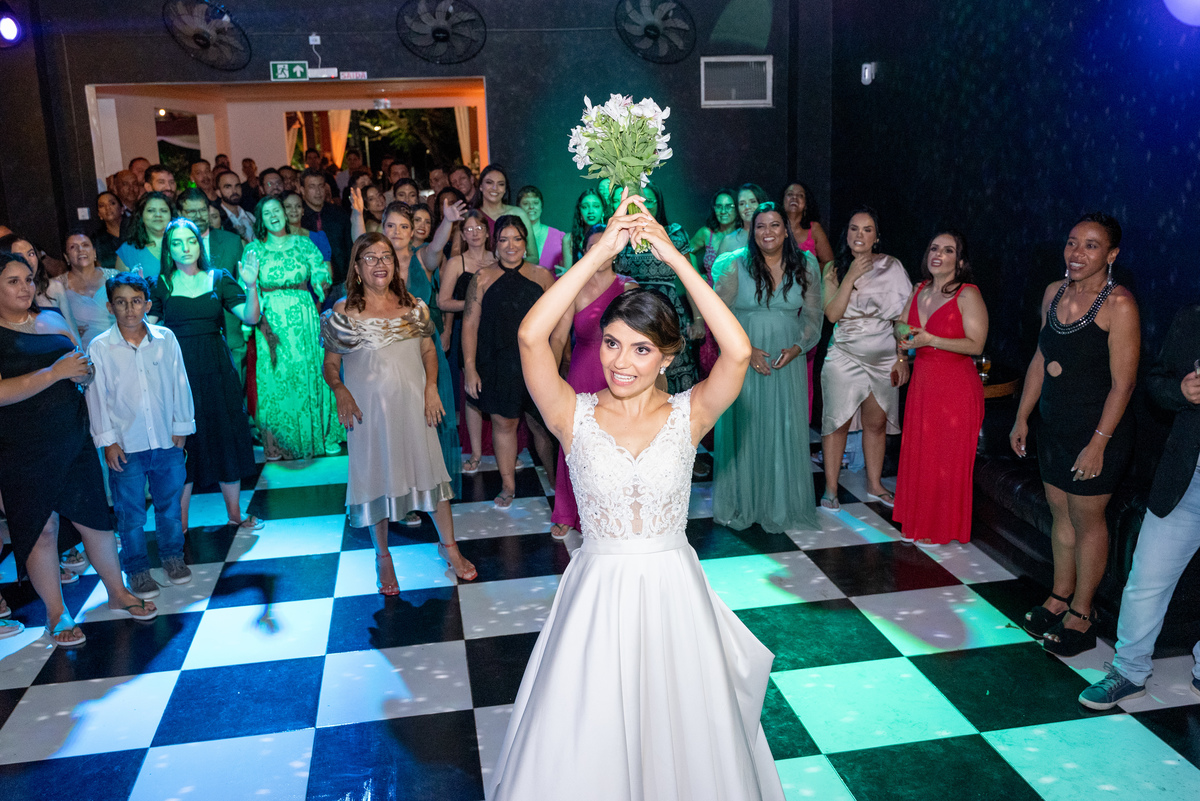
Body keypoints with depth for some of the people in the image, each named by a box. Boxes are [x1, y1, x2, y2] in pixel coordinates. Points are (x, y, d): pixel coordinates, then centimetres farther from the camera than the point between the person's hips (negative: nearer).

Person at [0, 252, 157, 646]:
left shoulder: (52, 320, 8)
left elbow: (84, 371, 16)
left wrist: (81, 370, -8)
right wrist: (55, 372, -24)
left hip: (74, 440, 5)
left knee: (97, 518, 11)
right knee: (41, 530, 7)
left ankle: (118, 594, 28)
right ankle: (56, 614, 22)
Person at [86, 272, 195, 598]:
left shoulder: (166, 338, -4)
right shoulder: (99, 348, -6)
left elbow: (179, 384, 3)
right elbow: (96, 396, -2)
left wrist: (182, 427, 6)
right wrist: (107, 441, -3)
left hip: (167, 440, 1)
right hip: (126, 445, -1)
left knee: (170, 503, 15)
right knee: (130, 512, 8)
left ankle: (173, 556, 34)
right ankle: (137, 570, 23)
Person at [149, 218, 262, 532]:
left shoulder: (219, 279, 4)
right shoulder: (161, 286, 2)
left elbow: (250, 318, -6)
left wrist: (251, 286, -22)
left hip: (217, 371, 1)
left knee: (226, 439, 7)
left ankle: (234, 515, 21)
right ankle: (180, 524, 13)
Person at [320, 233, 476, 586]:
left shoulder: (413, 306, 3)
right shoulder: (342, 312, -4)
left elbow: (429, 350, 10)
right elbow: (330, 363, 1)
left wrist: (431, 387, -4)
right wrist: (339, 390, -17)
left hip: (413, 404, 2)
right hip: (368, 408, -2)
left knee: (430, 469, 7)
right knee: (376, 477, 8)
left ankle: (448, 545, 25)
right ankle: (383, 557, 26)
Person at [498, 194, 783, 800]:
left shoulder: (688, 414, -6)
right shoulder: (575, 416, -6)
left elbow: (738, 352, -23)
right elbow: (530, 336, -21)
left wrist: (673, 257, -22)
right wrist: (600, 253, -22)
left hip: (672, 592, 0)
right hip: (597, 594, 0)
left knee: (679, 731, 16)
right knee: (586, 746, 12)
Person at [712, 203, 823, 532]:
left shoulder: (805, 266, 2)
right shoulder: (736, 265, -4)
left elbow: (813, 316, 6)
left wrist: (797, 347, -11)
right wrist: (745, 349, -14)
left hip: (788, 361, 2)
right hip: (744, 360, -1)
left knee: (786, 430, 6)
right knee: (743, 428, 5)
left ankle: (782, 506, 21)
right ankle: (742, 505, 20)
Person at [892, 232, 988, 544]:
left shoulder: (968, 295, -11)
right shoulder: (920, 290, 10)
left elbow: (975, 345, -17)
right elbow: (901, 325, 22)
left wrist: (930, 339, -23)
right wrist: (904, 333, -2)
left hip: (956, 387, -6)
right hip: (921, 382, 7)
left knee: (947, 459, 2)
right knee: (917, 454, 12)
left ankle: (941, 529, 17)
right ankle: (917, 522, 26)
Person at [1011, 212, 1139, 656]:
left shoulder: (1118, 304, -16)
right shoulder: (1054, 293, 5)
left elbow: (1123, 383, -17)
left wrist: (1098, 443, -19)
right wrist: (1022, 417, 14)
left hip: (1096, 430, -6)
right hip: (1054, 426, 7)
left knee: (1086, 519, 4)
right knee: (1060, 513, 16)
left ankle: (1080, 616, 18)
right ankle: (1060, 598, 31)